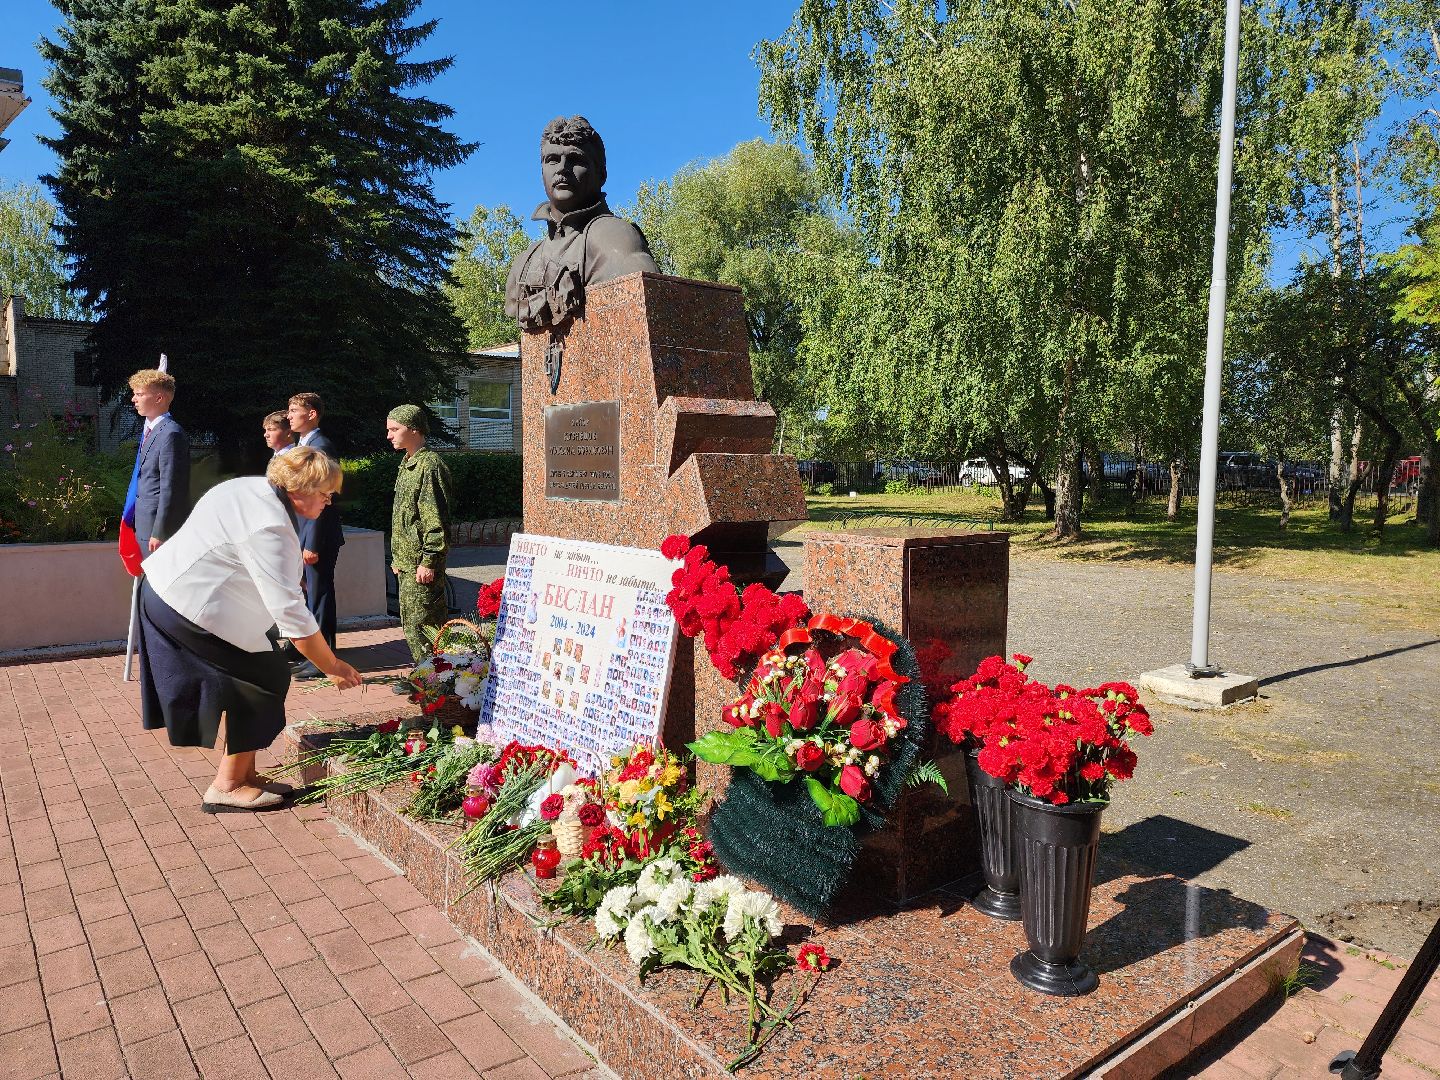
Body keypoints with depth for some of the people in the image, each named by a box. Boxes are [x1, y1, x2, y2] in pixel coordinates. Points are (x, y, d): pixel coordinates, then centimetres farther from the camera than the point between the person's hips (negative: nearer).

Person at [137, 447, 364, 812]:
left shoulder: (254, 488, 2)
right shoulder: (269, 530, -27)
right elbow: (291, 613, -28)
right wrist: (333, 667, -21)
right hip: (188, 606, -10)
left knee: (250, 680, 12)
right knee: (266, 679, -5)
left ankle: (244, 775, 20)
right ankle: (227, 786, 4)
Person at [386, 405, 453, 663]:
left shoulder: (430, 465, -14)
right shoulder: (407, 464, 17)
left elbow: (436, 519, -19)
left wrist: (428, 561, -21)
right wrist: (397, 557, 21)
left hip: (421, 564, -10)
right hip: (406, 563, 10)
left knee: (420, 625, -8)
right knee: (410, 623, 14)